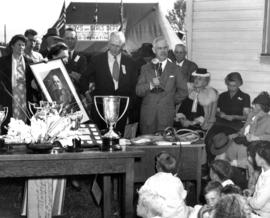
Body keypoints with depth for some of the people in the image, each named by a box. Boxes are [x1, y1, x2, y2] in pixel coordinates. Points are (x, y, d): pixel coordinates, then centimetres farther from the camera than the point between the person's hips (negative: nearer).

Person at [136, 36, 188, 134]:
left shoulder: (174, 69, 8)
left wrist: (171, 102, 7)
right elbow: (138, 91, 1)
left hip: (166, 114, -1)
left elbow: (183, 91, 12)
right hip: (147, 114, 1)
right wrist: (151, 85, -14)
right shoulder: (145, 68, 10)